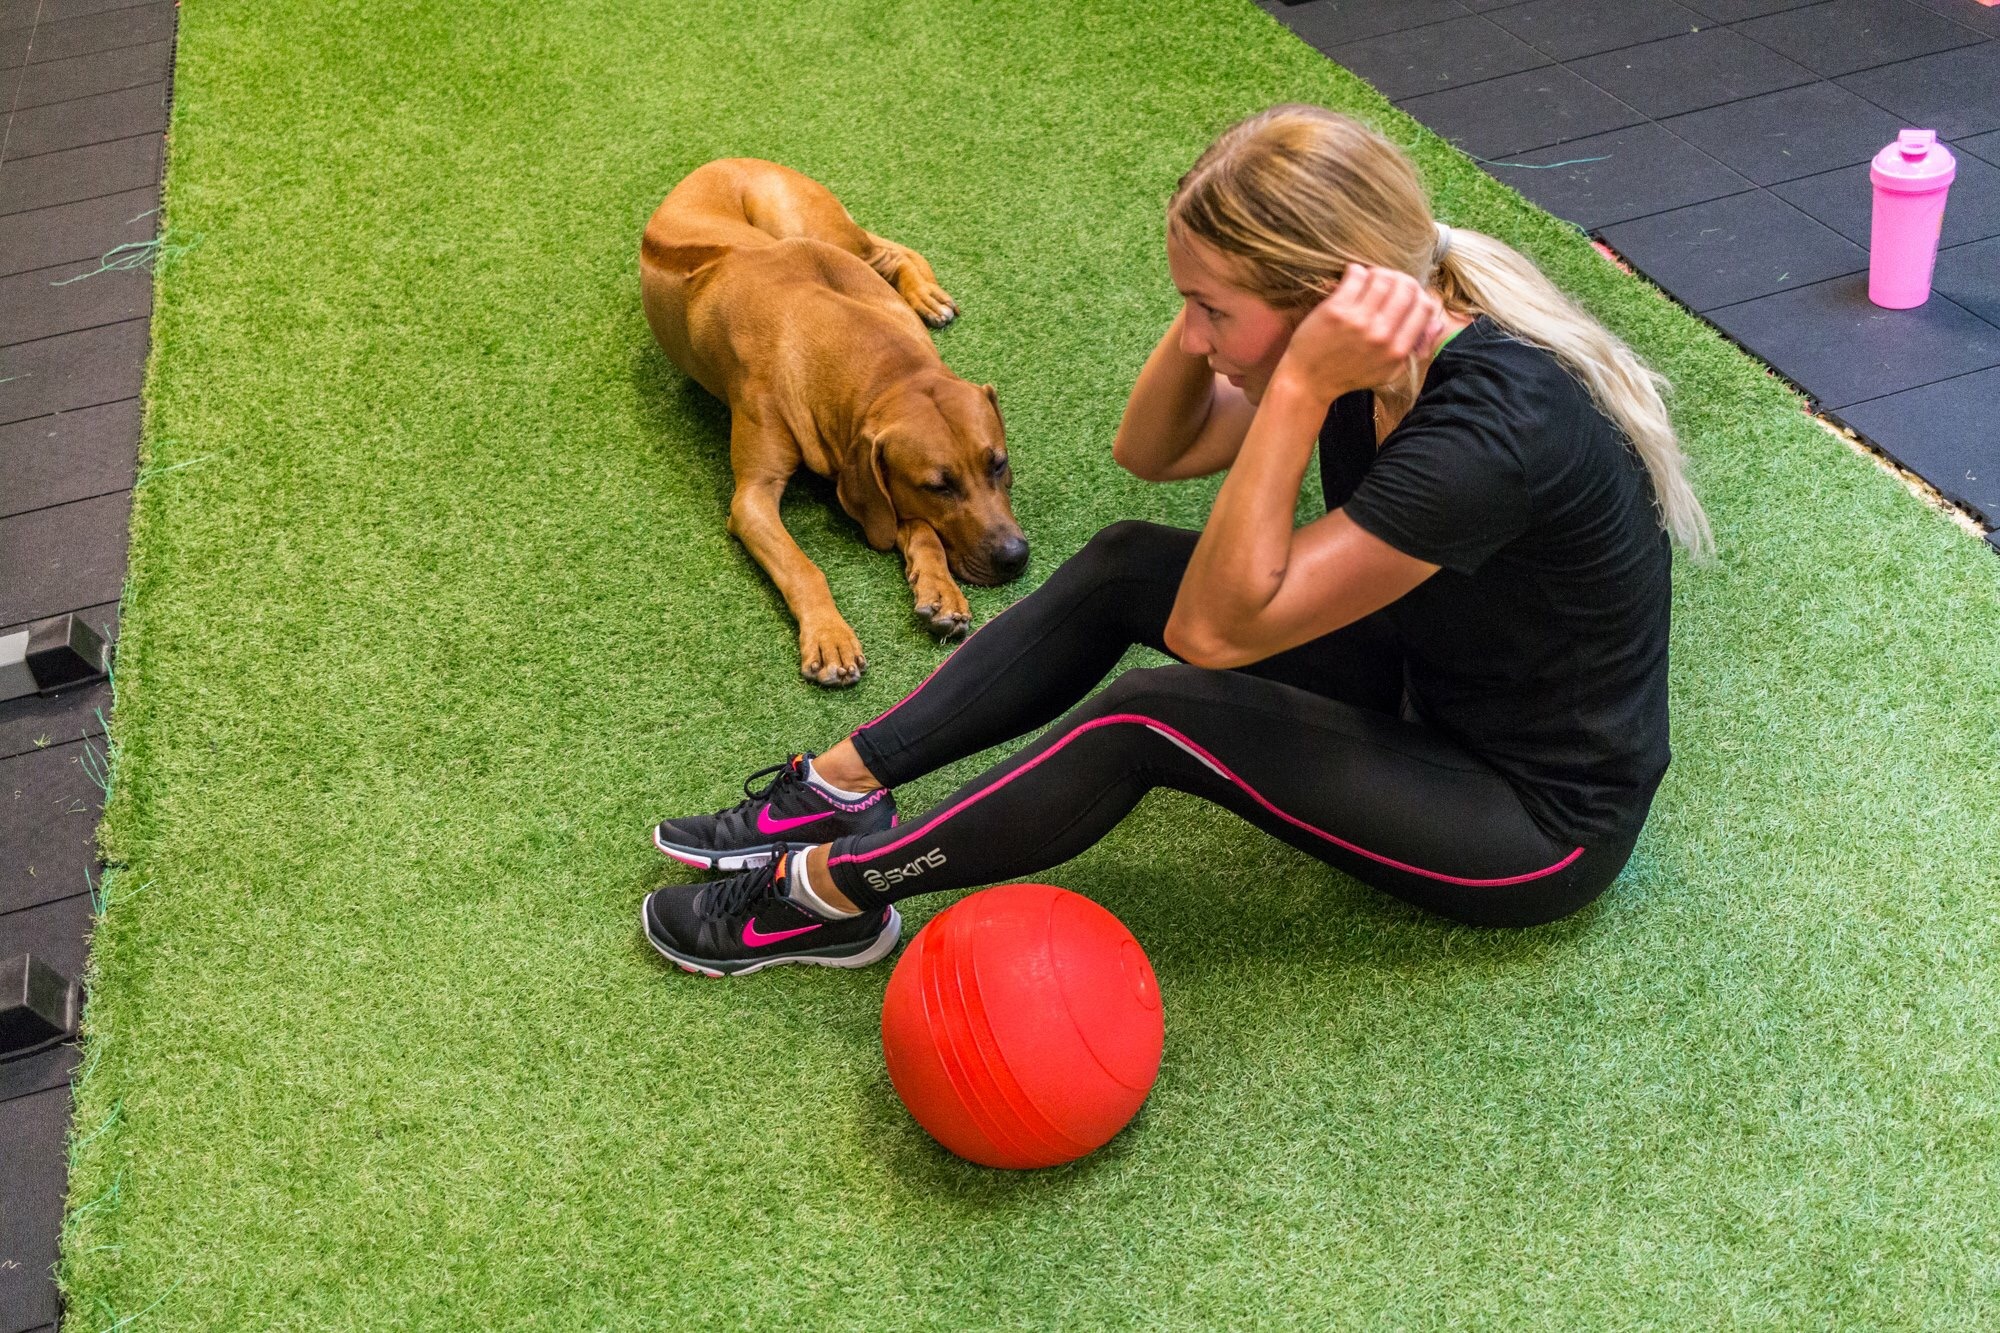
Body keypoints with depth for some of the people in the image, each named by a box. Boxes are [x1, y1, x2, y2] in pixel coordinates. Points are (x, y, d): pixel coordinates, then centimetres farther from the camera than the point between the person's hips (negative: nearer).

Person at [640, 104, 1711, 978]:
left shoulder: (1488, 430, -35)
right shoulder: (1383, 349, -10)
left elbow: (1218, 626, -31)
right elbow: (1149, 453, 1)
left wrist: (1300, 385, -36)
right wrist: (1211, 312, -17)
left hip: (1545, 821, -8)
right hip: (1429, 684, 8)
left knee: (1158, 716, -24)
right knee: (1127, 567, -4)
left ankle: (831, 893, -8)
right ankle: (842, 786, 0)